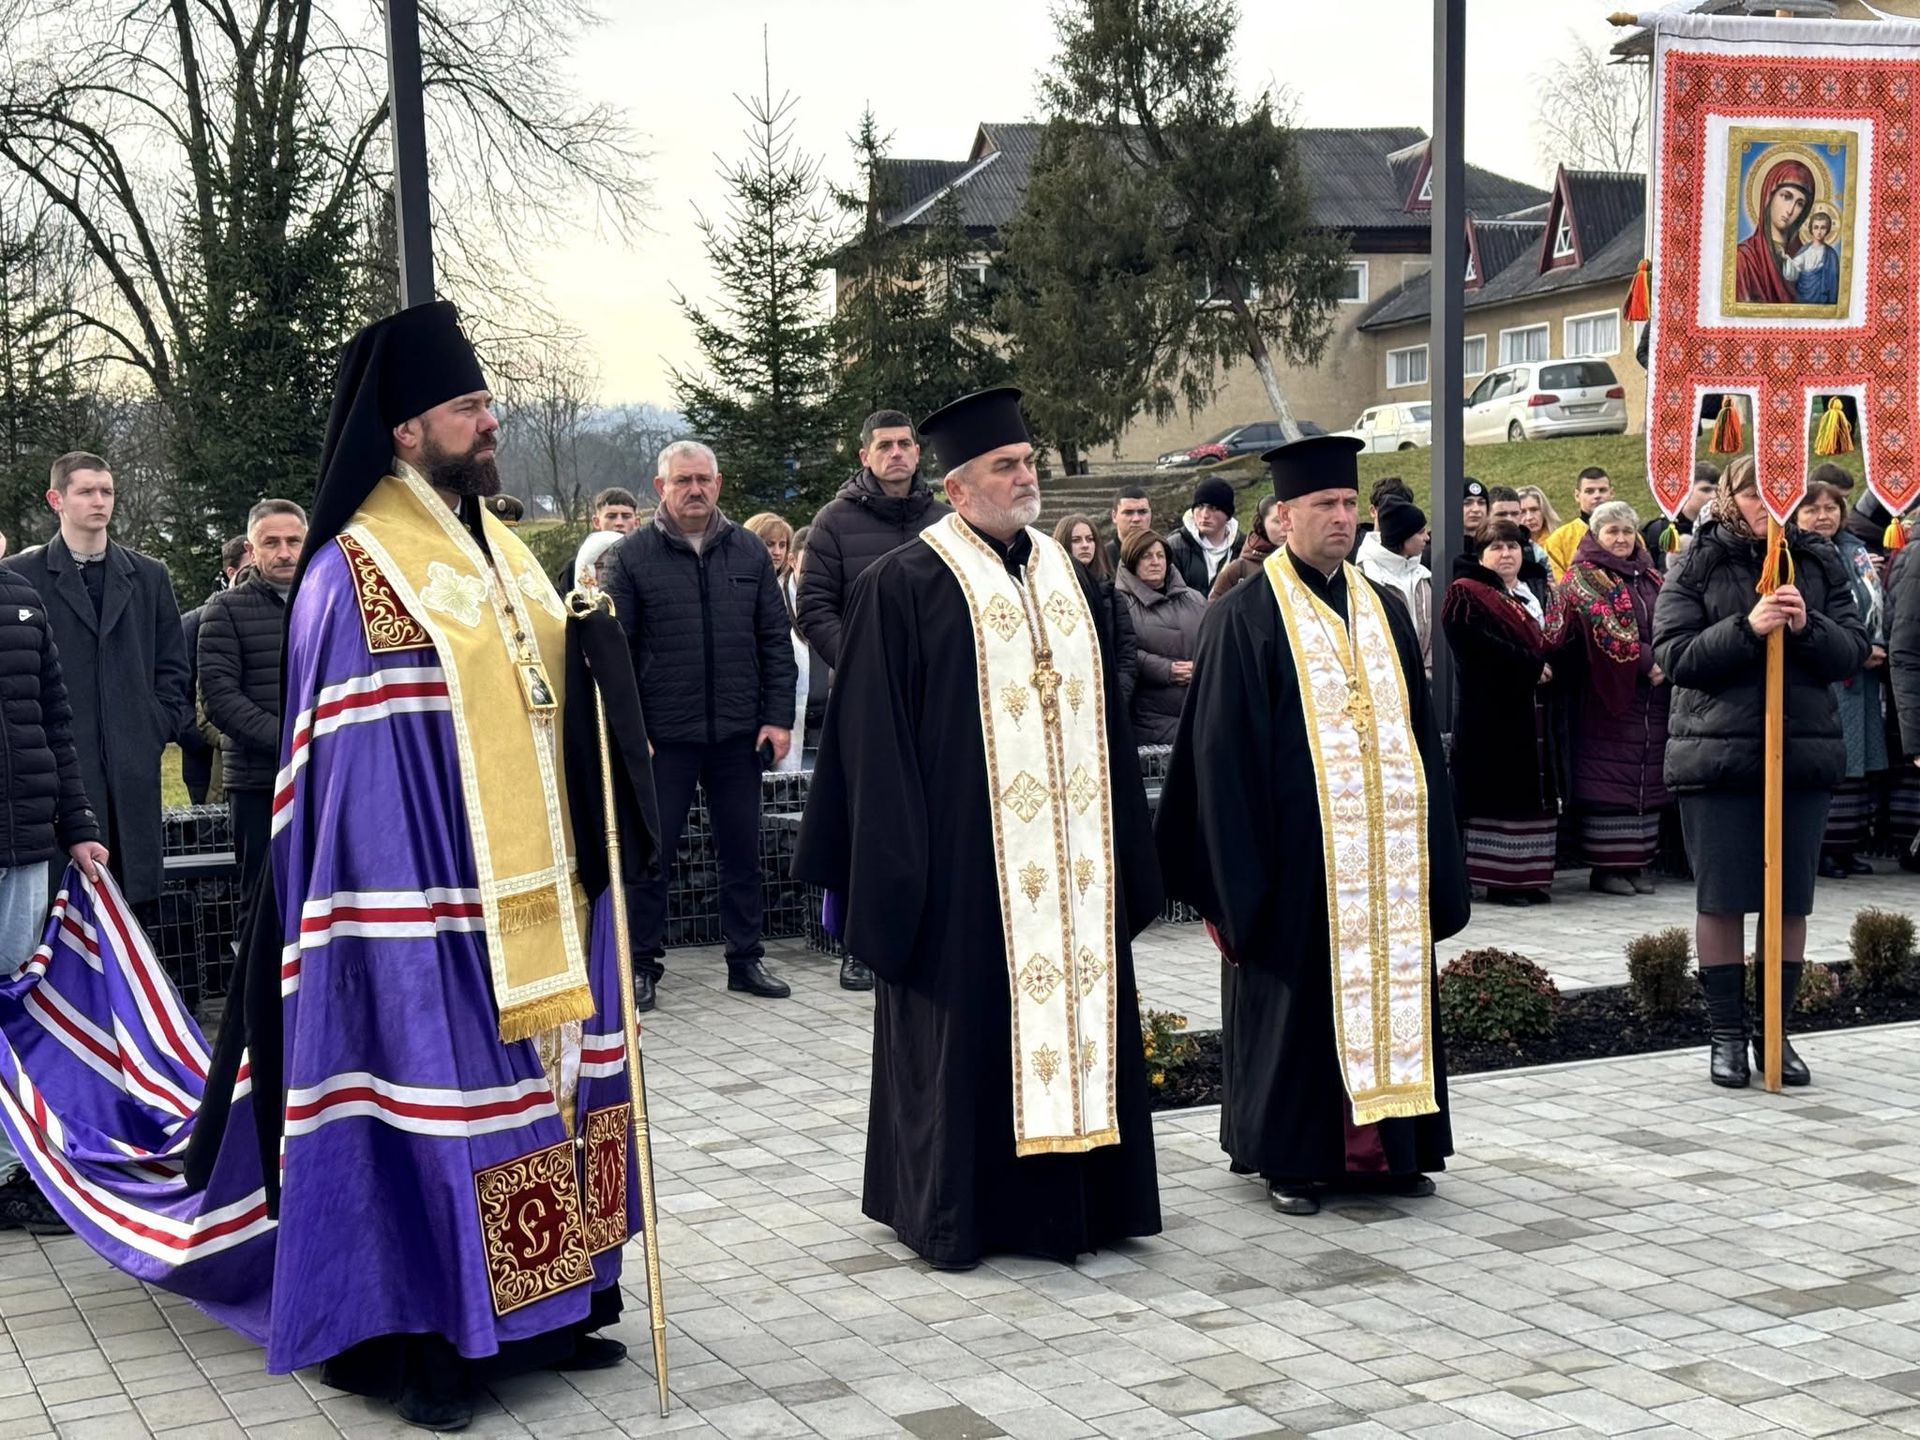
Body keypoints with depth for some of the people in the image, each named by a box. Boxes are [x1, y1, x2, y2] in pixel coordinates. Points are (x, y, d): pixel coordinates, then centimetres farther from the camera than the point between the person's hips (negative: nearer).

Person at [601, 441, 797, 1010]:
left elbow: (775, 639, 8)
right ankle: (642, 964, 16)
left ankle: (745, 957, 22)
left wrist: (778, 717, 1)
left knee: (743, 850, 10)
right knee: (651, 853, 5)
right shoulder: (632, 556, -1)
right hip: (663, 735, -3)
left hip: (739, 732, 3)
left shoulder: (749, 551, 7)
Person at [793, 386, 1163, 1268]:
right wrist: (893, 861, -13)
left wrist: (1125, 852, 14)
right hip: (966, 861, -6)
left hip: (1070, 858, 6)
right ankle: (950, 1210, 15)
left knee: (1076, 1013, 9)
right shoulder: (906, 585, -6)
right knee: (966, 1027, 1)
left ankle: (1075, 1199, 21)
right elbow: (872, 735, -8)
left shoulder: (1069, 578, 13)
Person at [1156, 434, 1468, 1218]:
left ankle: (1382, 1147, 20)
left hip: (1385, 854, 6)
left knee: (1387, 989, 9)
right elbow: (1223, 755, -9)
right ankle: (1291, 1157, 14)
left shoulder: (1383, 611, 13)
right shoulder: (1247, 617, -5)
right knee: (1299, 999, 2)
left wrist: (1433, 853, 10)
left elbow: (1419, 734, 15)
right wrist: (1240, 877, -14)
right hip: (1298, 856, -5)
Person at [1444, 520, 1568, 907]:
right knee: (1500, 792, -7)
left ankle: (1528, 876, 10)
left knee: (1531, 794, 6)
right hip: (1491, 711, -7)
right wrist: (1531, 665, -15)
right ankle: (1500, 879, -4)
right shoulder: (1467, 596, -4)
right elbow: (1480, 646, -18)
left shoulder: (1532, 597, 20)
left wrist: (1547, 665, -4)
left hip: (1531, 712, 7)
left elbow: (1553, 644, 19)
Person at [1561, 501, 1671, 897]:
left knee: (1649, 776, 5)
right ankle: (1606, 866, -2)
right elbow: (1605, 627, -14)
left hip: (1653, 696, 6)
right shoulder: (1585, 576, -2)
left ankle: (1640, 863, 10)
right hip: (1607, 690, -6)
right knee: (1610, 776, -6)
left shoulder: (1649, 578, 18)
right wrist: (1646, 661, -17)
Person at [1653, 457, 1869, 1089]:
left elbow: (1854, 652, 3)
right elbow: (1673, 656, -8)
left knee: (1791, 900, 7)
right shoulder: (1696, 566, 1)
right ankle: (1727, 1035, 14)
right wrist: (1746, 628, -20)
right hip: (1716, 754, -2)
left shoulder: (1819, 563, 8)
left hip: (1805, 753, 2)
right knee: (1721, 899, 3)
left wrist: (1808, 627, -16)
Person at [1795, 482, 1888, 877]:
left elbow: (1880, 607, 17)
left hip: (1862, 679, 7)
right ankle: (1820, 848, 0)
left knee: (1862, 764, 8)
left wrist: (1878, 647, -1)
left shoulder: (1855, 552, 14)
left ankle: (1847, 846, 16)